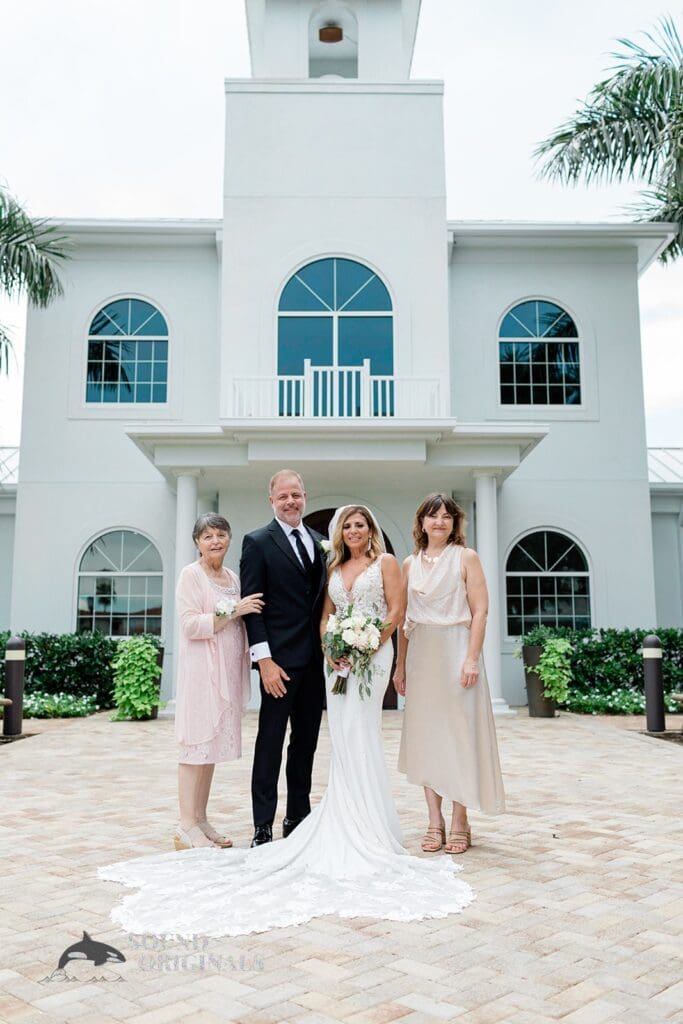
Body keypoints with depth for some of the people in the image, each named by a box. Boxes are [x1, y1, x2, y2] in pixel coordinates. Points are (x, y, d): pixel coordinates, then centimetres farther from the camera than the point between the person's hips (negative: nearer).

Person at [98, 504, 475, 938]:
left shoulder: (386, 562, 3)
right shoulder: (335, 568, 17)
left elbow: (396, 612, -4)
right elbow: (325, 616, 13)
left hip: (372, 653, -5)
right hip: (339, 656, 5)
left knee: (359, 734, -9)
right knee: (343, 739, 1)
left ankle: (368, 826, 1)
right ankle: (353, 823, 8)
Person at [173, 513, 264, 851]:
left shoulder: (232, 577, 15)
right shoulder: (191, 574, -6)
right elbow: (191, 626, -15)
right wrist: (233, 610, -17)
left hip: (228, 670, 7)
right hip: (201, 669, -7)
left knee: (212, 743, 10)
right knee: (196, 744, -5)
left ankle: (201, 820, 17)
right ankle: (186, 826, 0)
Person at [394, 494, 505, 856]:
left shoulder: (466, 558, -1)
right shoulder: (410, 564, 10)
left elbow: (479, 611, -6)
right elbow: (404, 618, 12)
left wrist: (471, 659, -14)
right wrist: (400, 665, 9)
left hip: (455, 652, -4)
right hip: (421, 656, 4)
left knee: (459, 733, 1)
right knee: (425, 735, 6)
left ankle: (459, 822, 12)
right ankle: (435, 822, 16)